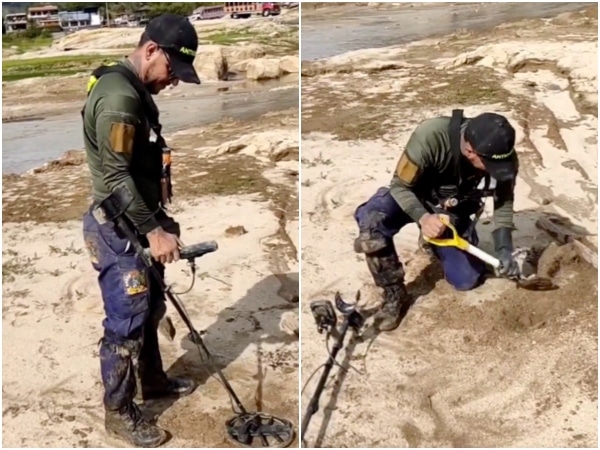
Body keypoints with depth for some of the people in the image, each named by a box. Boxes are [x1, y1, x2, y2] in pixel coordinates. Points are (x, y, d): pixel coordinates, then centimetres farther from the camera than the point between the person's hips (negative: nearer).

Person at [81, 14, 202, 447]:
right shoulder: (119, 96, -21)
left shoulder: (136, 92, 12)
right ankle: (119, 412, 15)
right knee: (125, 323, 0)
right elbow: (116, 176, -25)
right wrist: (153, 231, -23)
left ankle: (152, 380, 40)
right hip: (119, 230, -10)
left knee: (149, 309, 22)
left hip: (139, 225, 10)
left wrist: (160, 221, 20)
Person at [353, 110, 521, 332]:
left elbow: (504, 203, -10)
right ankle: (394, 294, -17)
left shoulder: (504, 156, -26)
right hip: (413, 199, -3)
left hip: (455, 212, 4)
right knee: (371, 220, -36)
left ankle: (436, 245, 31)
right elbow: (400, 186, -26)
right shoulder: (430, 136, -39)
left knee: (467, 280, -1)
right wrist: (423, 217, -43)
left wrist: (504, 250, -23)